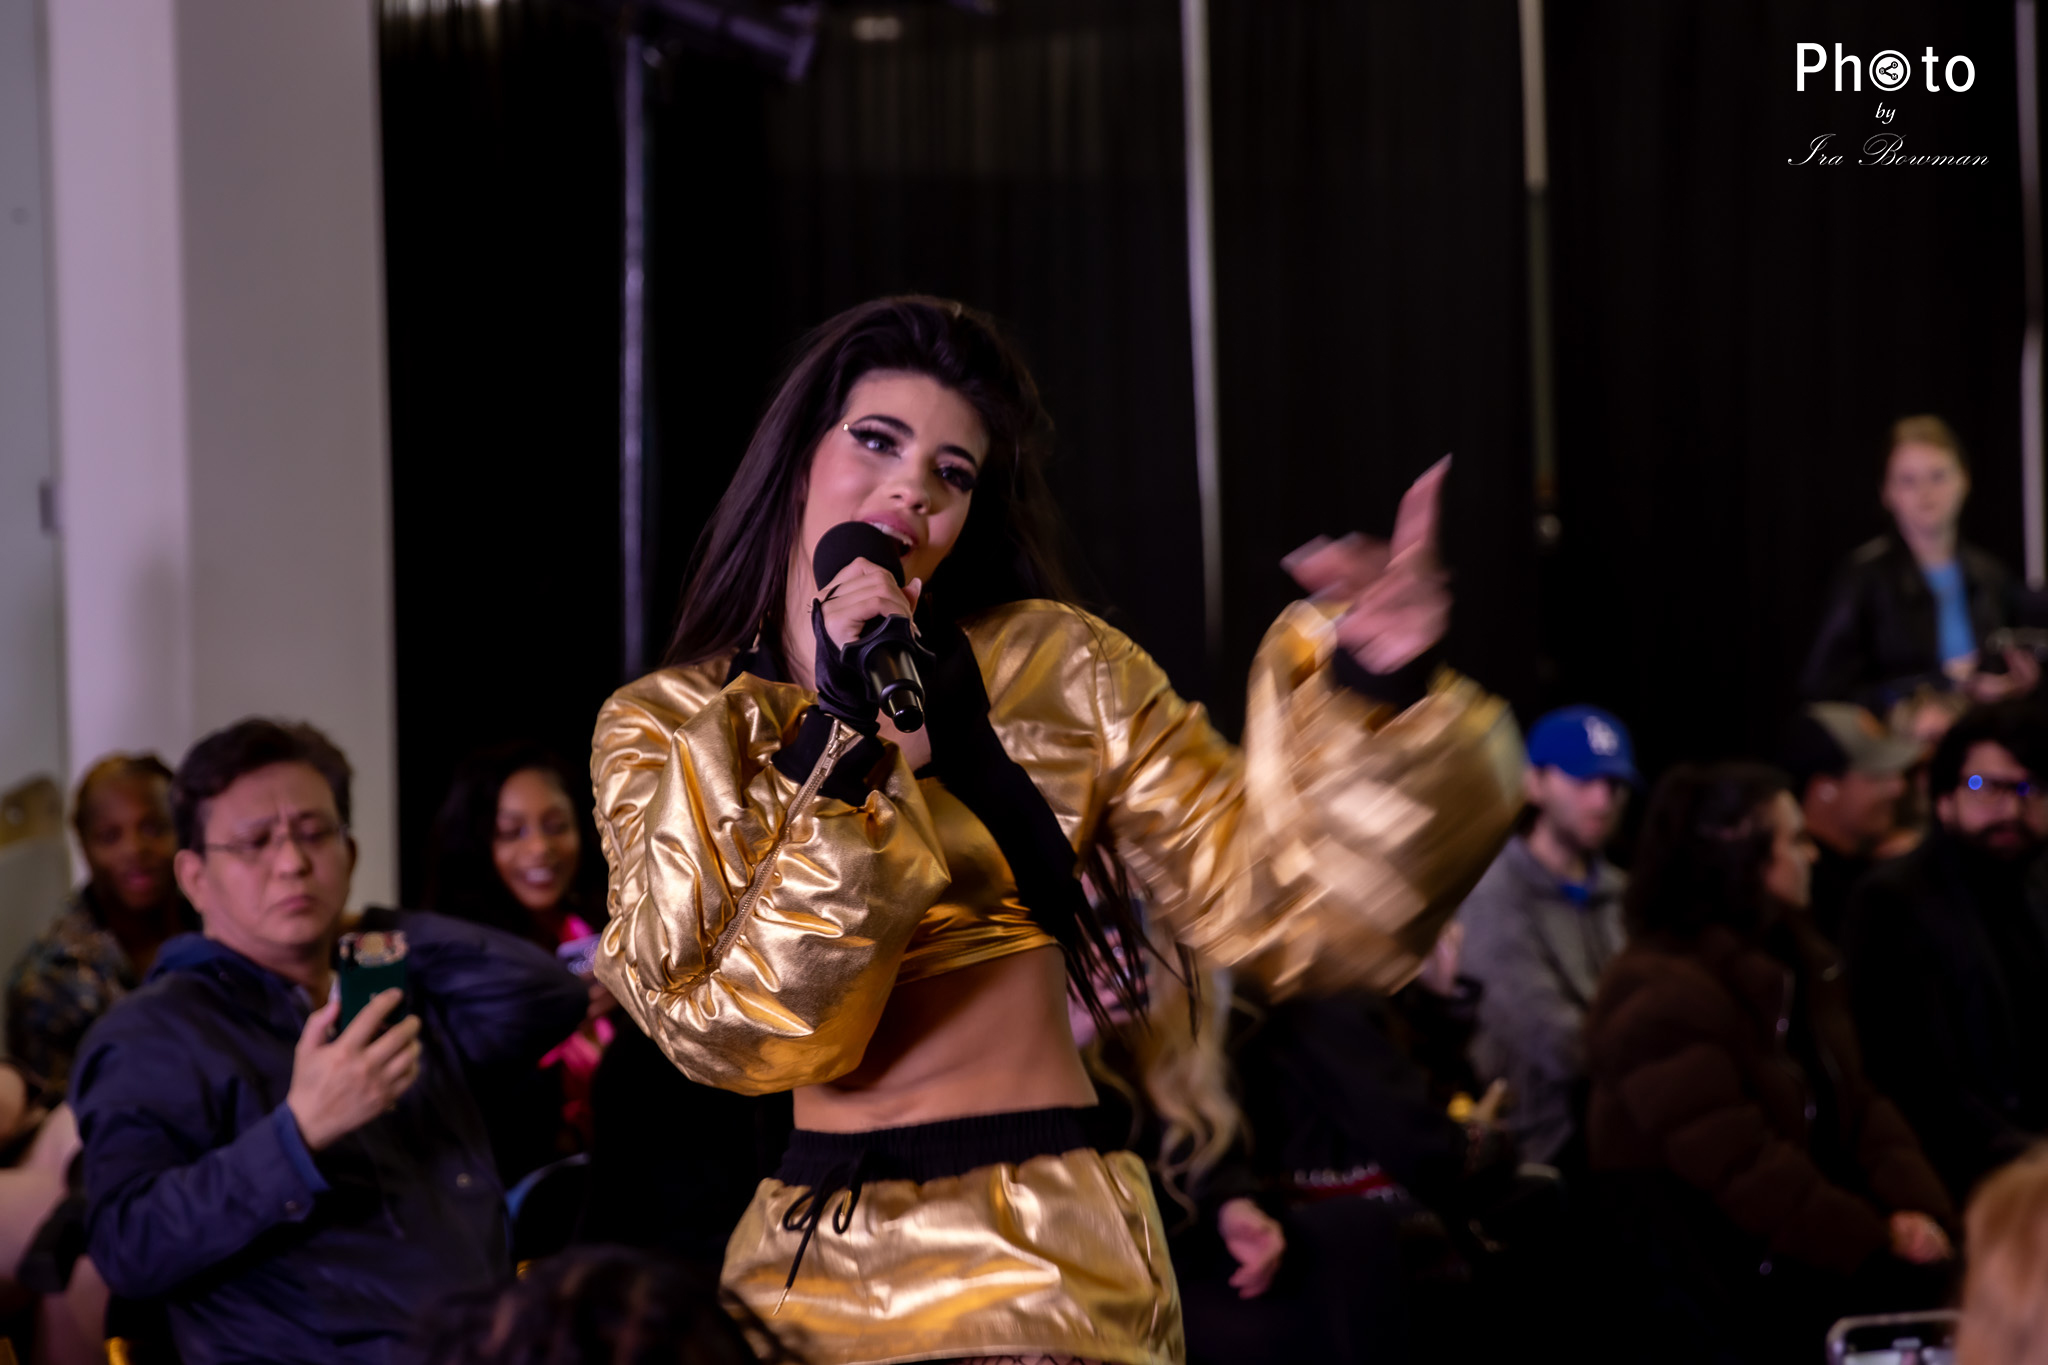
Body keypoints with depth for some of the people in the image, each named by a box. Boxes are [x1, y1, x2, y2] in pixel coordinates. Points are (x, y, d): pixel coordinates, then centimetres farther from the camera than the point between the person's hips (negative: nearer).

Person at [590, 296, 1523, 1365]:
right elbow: (731, 1030, -11)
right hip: (809, 1264, 1)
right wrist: (840, 739, -18)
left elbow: (1267, 903, -3)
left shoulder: (1056, 676, 1)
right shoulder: (664, 733, 2)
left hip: (1040, 1252, -1)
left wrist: (1370, 693, -18)